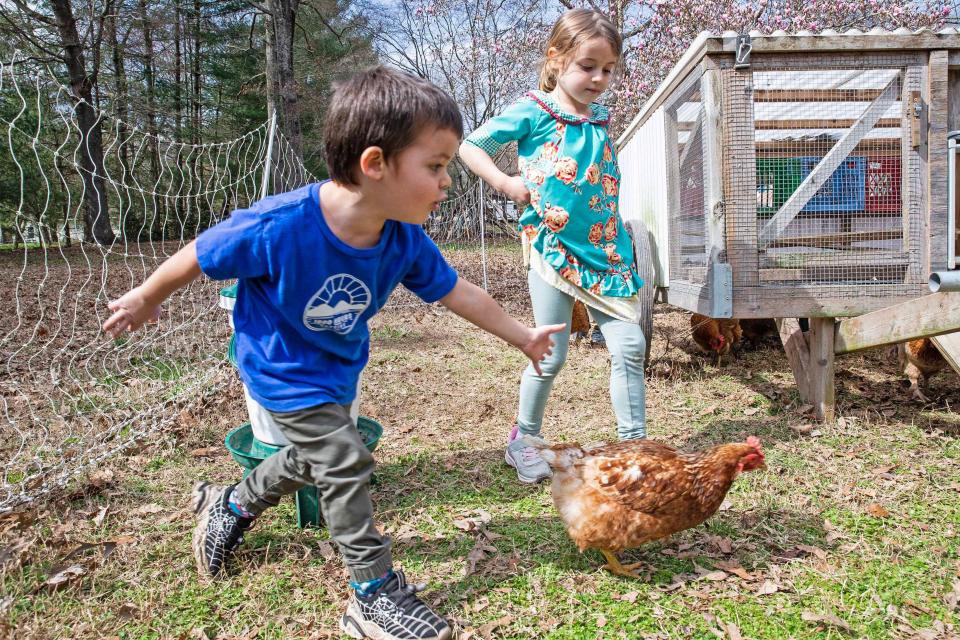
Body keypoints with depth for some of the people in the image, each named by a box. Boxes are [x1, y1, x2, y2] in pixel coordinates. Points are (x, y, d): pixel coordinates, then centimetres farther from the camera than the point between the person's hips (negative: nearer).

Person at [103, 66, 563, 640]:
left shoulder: (404, 240, -22)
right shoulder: (279, 227, -38)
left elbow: (457, 292, -6)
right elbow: (199, 256, -21)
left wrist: (522, 336, 3)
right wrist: (145, 299, -4)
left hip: (338, 368, 7)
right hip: (285, 371, -7)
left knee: (314, 459, 23)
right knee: (346, 464, -9)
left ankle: (231, 507, 52)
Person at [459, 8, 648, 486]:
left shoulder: (600, 118, 10)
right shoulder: (532, 111, -6)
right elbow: (470, 146, 0)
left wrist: (621, 242, 12)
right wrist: (506, 184, -13)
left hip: (606, 249, 5)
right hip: (552, 247, -5)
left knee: (629, 345, 0)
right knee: (551, 355, 2)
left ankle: (633, 444, 13)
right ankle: (522, 441, 24)